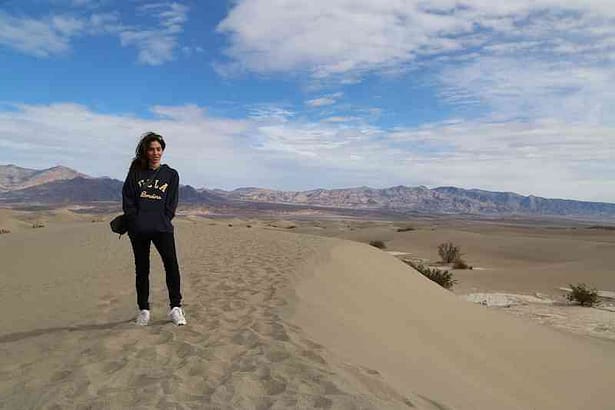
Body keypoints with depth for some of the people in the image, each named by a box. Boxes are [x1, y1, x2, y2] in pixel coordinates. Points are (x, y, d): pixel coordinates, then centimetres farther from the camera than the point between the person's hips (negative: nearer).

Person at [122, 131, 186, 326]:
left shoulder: (171, 175, 10)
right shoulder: (136, 172, 11)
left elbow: (171, 204, 7)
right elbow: (127, 199, 5)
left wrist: (162, 222, -4)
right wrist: (135, 221, -5)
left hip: (162, 228, -1)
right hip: (138, 230, 1)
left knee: (171, 263, -17)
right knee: (141, 269, 7)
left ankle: (175, 307, -12)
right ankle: (143, 309, 17)